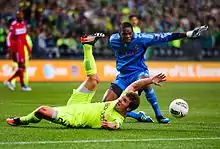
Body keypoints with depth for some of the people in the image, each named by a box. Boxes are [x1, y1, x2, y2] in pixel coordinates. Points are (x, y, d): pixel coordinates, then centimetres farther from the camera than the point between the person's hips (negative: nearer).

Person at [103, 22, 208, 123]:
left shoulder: (140, 38, -15)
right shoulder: (113, 40, -7)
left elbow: (163, 37, -18)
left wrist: (187, 34, -21)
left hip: (138, 72, -3)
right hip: (123, 76, 3)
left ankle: (159, 115, -26)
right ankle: (139, 116, 1)